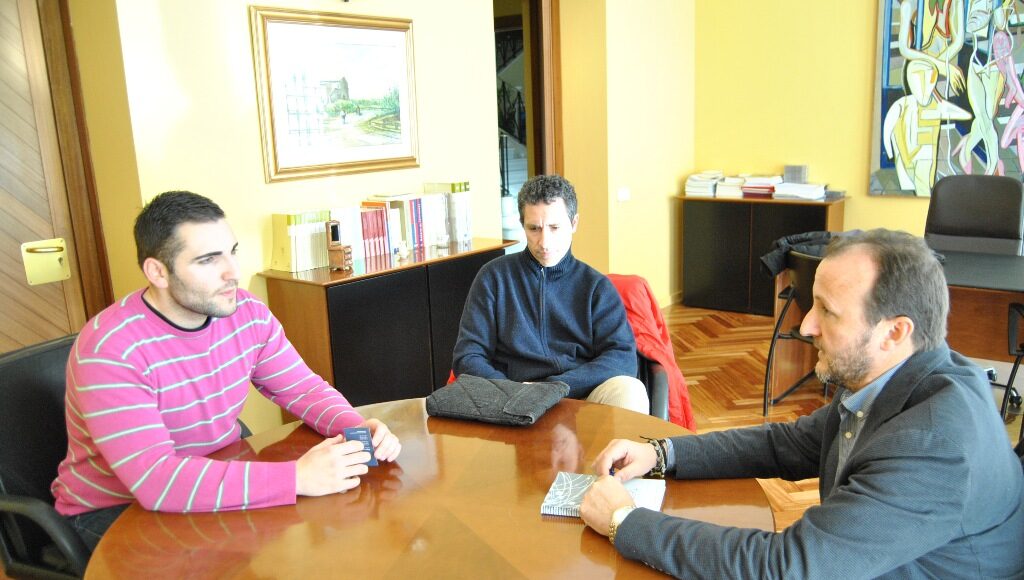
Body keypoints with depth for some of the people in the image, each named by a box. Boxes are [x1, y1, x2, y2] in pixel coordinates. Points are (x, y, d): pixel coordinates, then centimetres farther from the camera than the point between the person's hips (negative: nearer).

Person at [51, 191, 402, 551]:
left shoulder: (248, 313, -9)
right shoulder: (111, 350, -28)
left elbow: (303, 388, 0)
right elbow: (155, 481, -36)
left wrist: (358, 429, -22)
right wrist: (297, 478, -40)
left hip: (219, 480, 6)